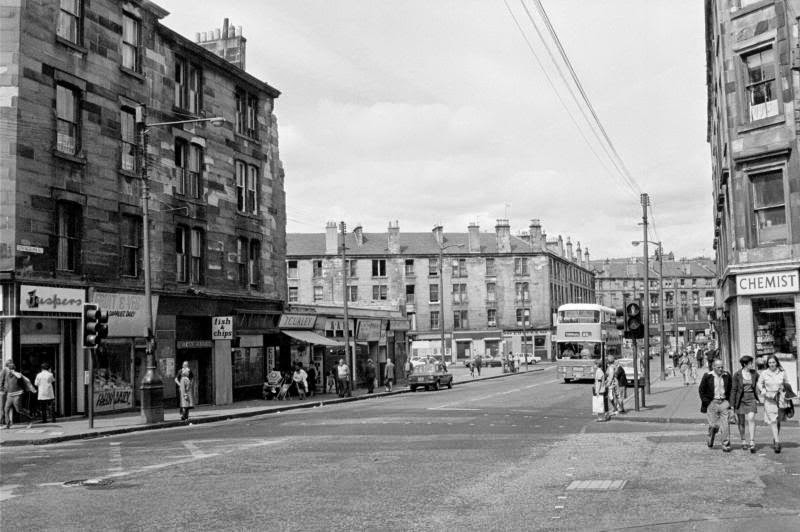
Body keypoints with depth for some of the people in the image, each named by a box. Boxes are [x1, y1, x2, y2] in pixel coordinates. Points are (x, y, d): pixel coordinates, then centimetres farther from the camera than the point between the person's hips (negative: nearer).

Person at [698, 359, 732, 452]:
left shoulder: (727, 375, 5)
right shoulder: (707, 376, -3)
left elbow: (730, 389, 15)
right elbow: (701, 390, 4)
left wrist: (729, 401, 5)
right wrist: (706, 402, -3)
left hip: (724, 402, 2)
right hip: (712, 402, -2)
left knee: (726, 424, -6)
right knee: (714, 425, -4)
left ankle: (726, 445, 1)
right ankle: (710, 440, 26)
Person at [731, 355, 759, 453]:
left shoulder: (755, 374, 2)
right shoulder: (737, 375, -5)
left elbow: (756, 387, 16)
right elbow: (733, 389, -3)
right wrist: (732, 404, -5)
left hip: (751, 399, 1)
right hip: (740, 400, -1)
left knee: (751, 419, -16)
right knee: (741, 422, 7)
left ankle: (752, 443, -18)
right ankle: (743, 442, 26)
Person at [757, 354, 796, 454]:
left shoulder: (782, 373, 2)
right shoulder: (764, 373, 1)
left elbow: (787, 384, 14)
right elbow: (759, 384, 13)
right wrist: (763, 391, -4)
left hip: (781, 399, 1)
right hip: (769, 400, -1)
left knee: (778, 421, 9)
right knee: (773, 421, -11)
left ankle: (775, 440, 27)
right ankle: (777, 442, -14)